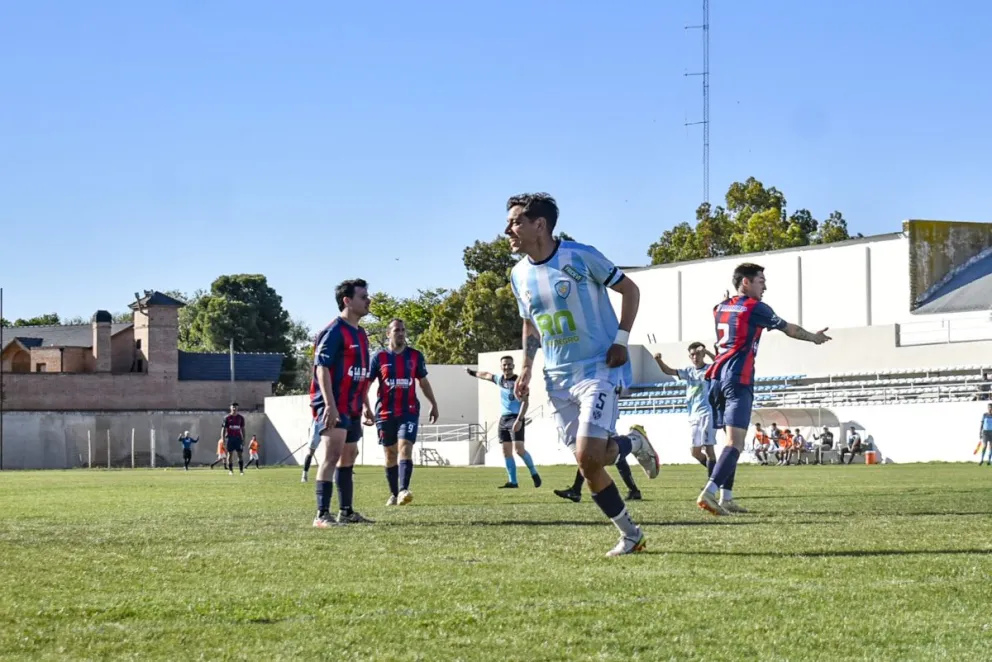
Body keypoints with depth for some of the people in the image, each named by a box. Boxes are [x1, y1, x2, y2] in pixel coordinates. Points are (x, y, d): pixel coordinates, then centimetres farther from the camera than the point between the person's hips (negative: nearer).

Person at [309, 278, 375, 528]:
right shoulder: (334, 332, -12)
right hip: (333, 407, -10)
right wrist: (329, 405, -26)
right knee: (332, 455, -16)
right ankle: (322, 515, -19)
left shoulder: (360, 334, 16)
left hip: (351, 408, 10)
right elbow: (322, 368, -19)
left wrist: (364, 407, 21)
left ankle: (346, 512, 23)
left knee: (348, 457, 15)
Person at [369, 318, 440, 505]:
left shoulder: (415, 356, 5)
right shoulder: (379, 357, 0)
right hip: (385, 413, 0)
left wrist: (434, 404, 13)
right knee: (390, 454, 8)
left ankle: (403, 490, -30)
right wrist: (365, 407, -11)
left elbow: (424, 382, 15)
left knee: (405, 448, -18)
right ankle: (394, 494, 18)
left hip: (409, 411, 0)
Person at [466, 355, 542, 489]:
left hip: (515, 418, -7)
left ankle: (534, 473, 0)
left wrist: (519, 420, -25)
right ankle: (512, 481, 6)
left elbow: (525, 402, -16)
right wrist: (473, 372, 47)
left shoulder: (518, 381, -10)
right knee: (506, 451, 3)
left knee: (518, 448, -18)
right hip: (503, 418, 7)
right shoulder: (500, 379, 11)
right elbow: (486, 375, 32)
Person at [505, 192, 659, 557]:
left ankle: (633, 443, 10)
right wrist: (527, 368, 8)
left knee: (588, 455, -21)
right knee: (587, 464, 3)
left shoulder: (580, 256, -12)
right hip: (558, 379, 6)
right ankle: (630, 534, 17)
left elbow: (629, 290, -3)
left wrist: (621, 341, -11)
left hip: (599, 371, -6)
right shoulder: (520, 275, 6)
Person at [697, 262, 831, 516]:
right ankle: (709, 493, -29)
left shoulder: (720, 308, 17)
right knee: (735, 442, -14)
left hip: (718, 377, 8)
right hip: (738, 379, -8)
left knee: (731, 440, 15)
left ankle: (726, 498, 10)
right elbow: (790, 329, 9)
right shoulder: (755, 307, -3)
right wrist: (814, 337, 26)